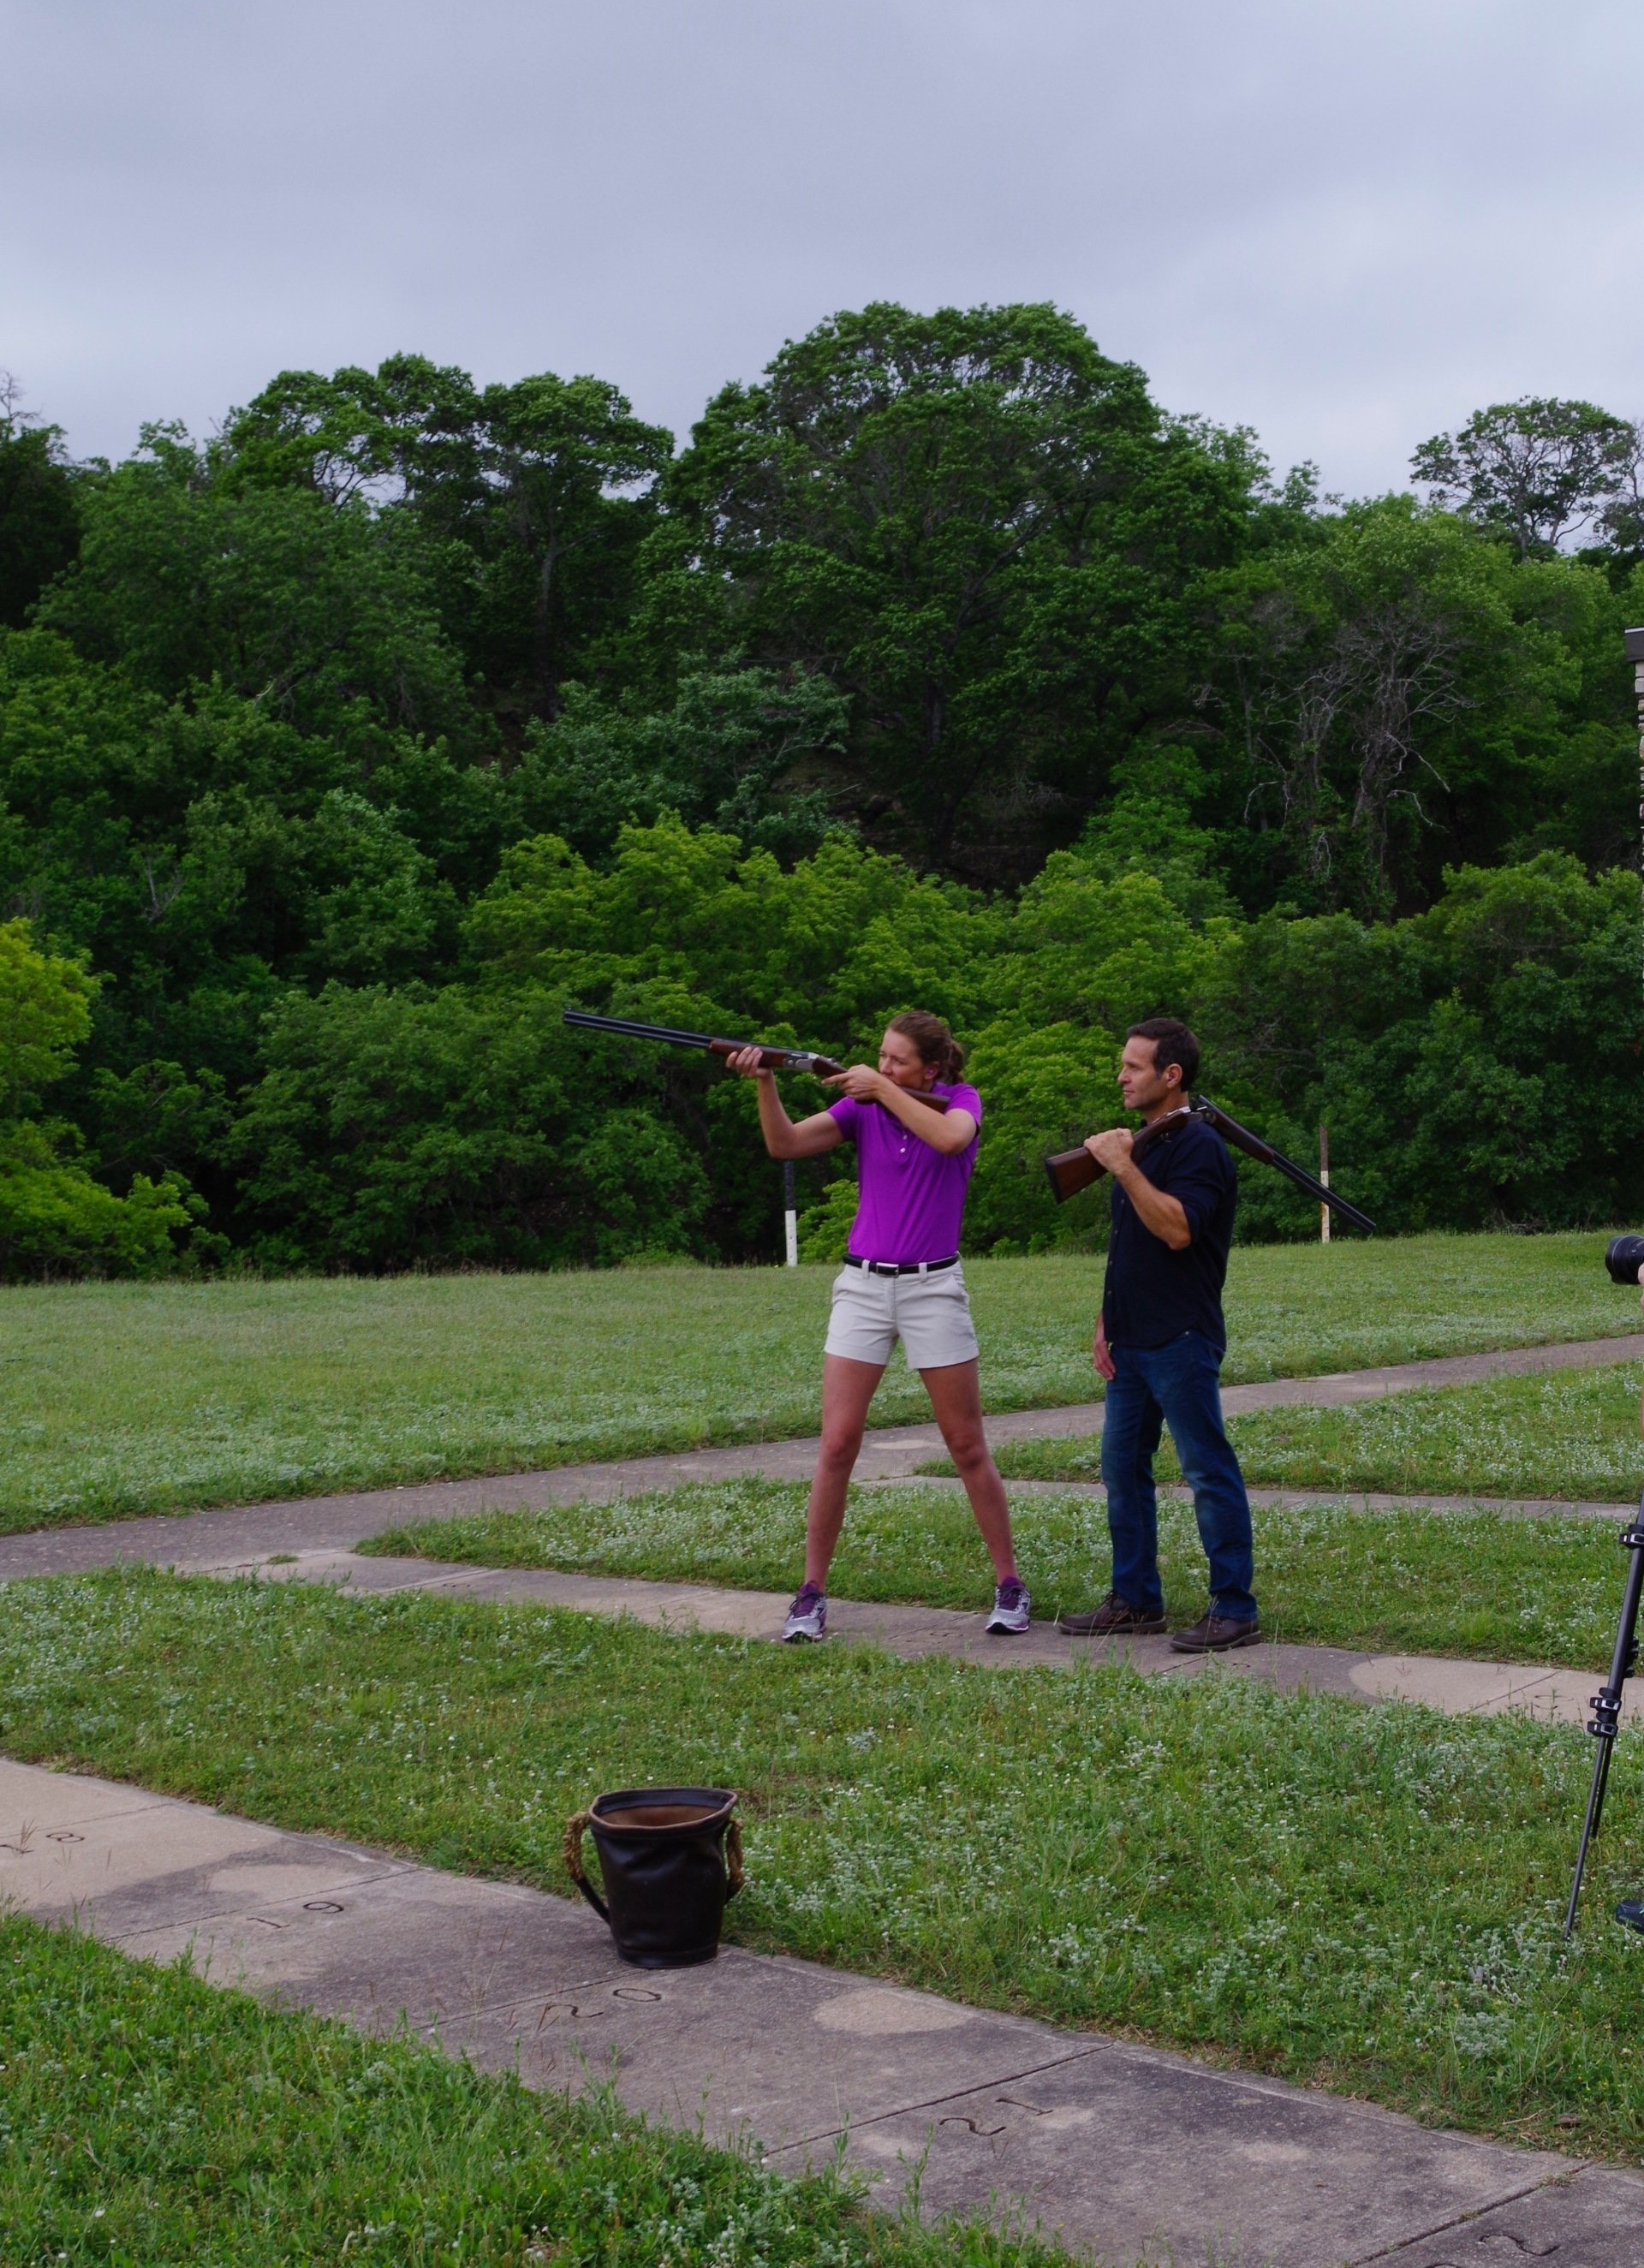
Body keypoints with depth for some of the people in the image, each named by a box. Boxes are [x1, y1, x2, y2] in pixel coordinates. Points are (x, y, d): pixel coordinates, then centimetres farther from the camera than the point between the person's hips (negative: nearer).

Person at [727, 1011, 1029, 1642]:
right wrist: (765, 1081, -23)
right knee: (836, 1444, -4)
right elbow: (784, 1144, -8)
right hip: (862, 1284, 2)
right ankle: (811, 1594, 3)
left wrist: (882, 1088, -21)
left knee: (968, 1446, 4)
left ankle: (1009, 1587, 14)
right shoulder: (860, 1106, 3)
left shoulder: (958, 1100, -1)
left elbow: (950, 1139, -24)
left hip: (933, 1286, -1)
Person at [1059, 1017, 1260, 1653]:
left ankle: (1235, 1609, 1)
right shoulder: (1143, 1142, 17)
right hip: (1133, 1339, 10)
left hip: (1182, 1339, -10)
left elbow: (1177, 1228, -27)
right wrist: (1106, 1321, 15)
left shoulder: (1197, 1146, -12)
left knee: (1209, 1472, -5)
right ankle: (1135, 1599, 21)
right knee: (1122, 1468, 12)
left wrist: (1123, 1166, -24)